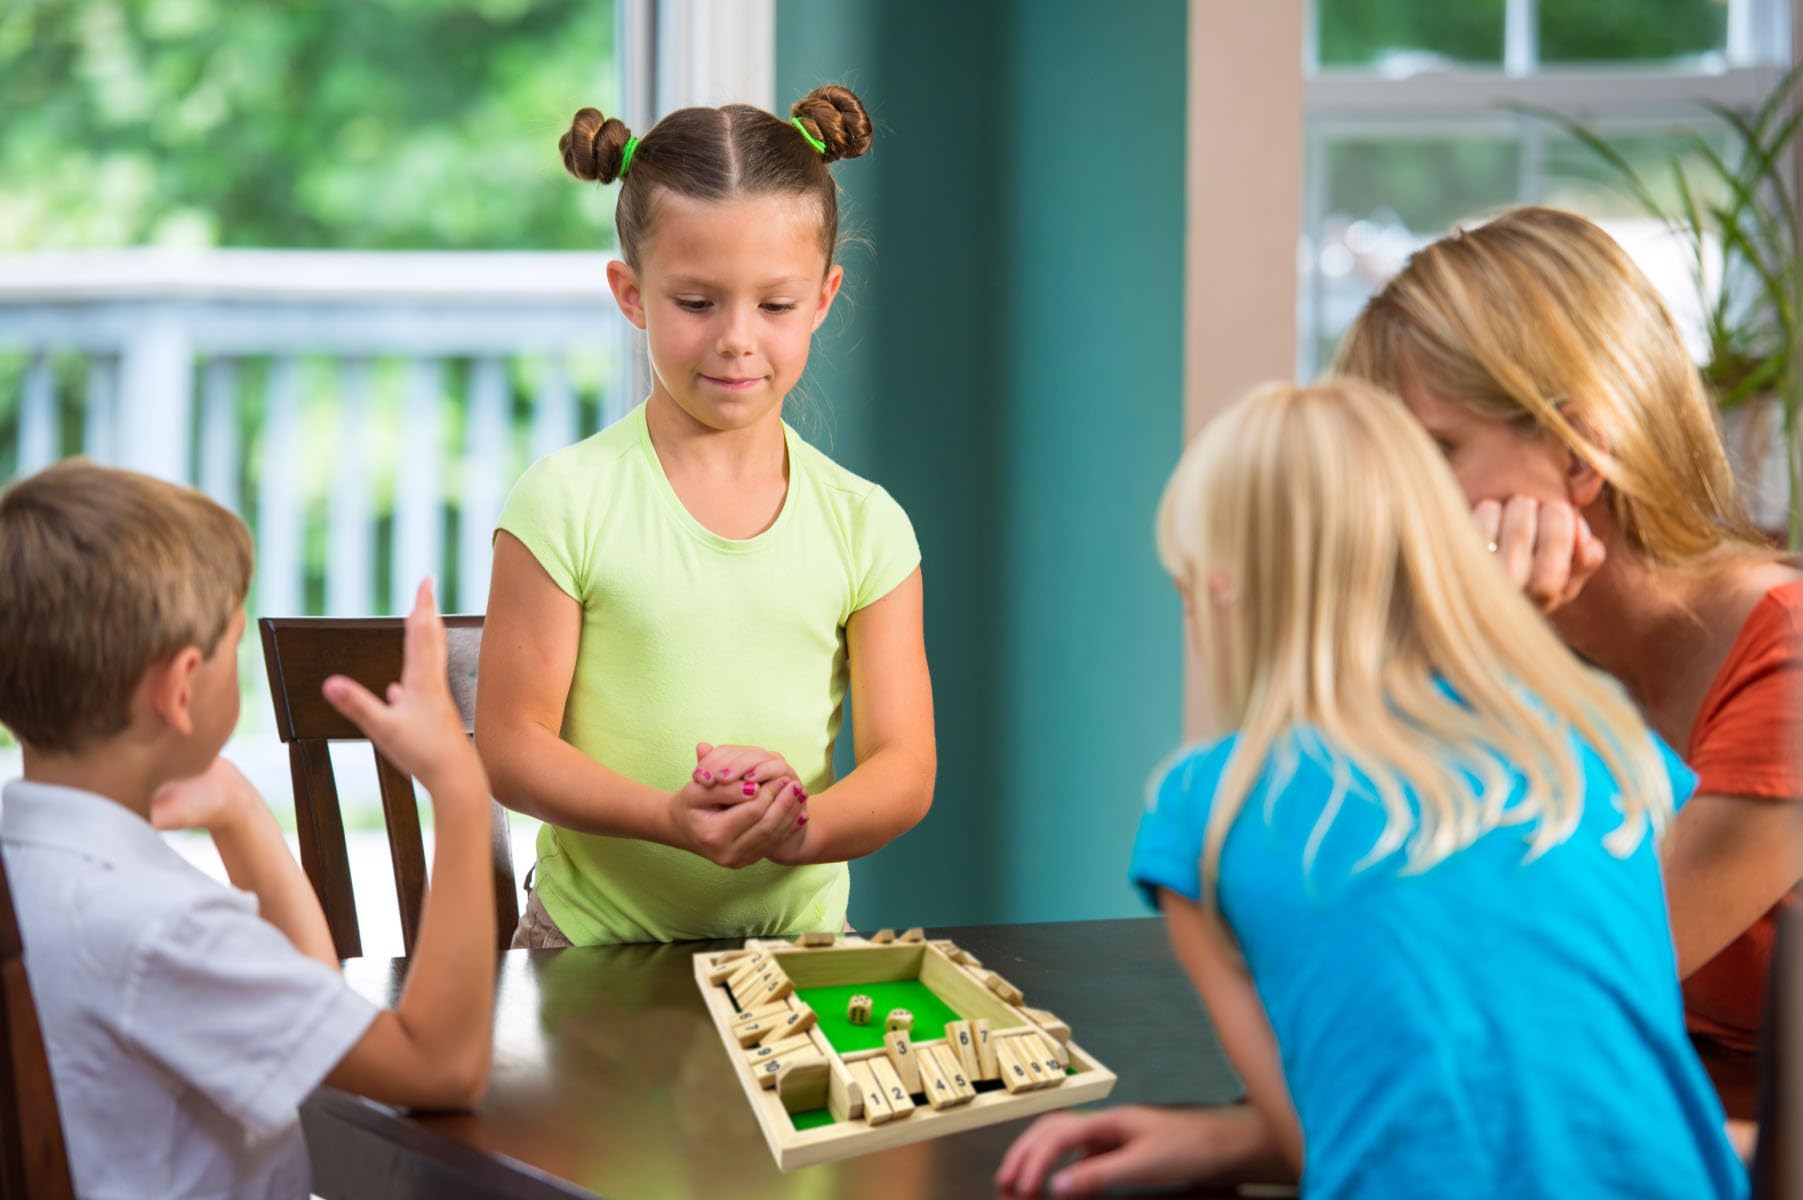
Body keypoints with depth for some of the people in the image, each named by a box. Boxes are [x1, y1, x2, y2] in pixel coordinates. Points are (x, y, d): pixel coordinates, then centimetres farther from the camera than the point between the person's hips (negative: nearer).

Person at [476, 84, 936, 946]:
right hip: (598, 939, -2)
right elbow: (509, 743, -4)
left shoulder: (863, 524, 5)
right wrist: (670, 818, -20)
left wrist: (800, 827, -18)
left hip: (799, 936, 3)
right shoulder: (567, 503, -3)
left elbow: (905, 769, 4)